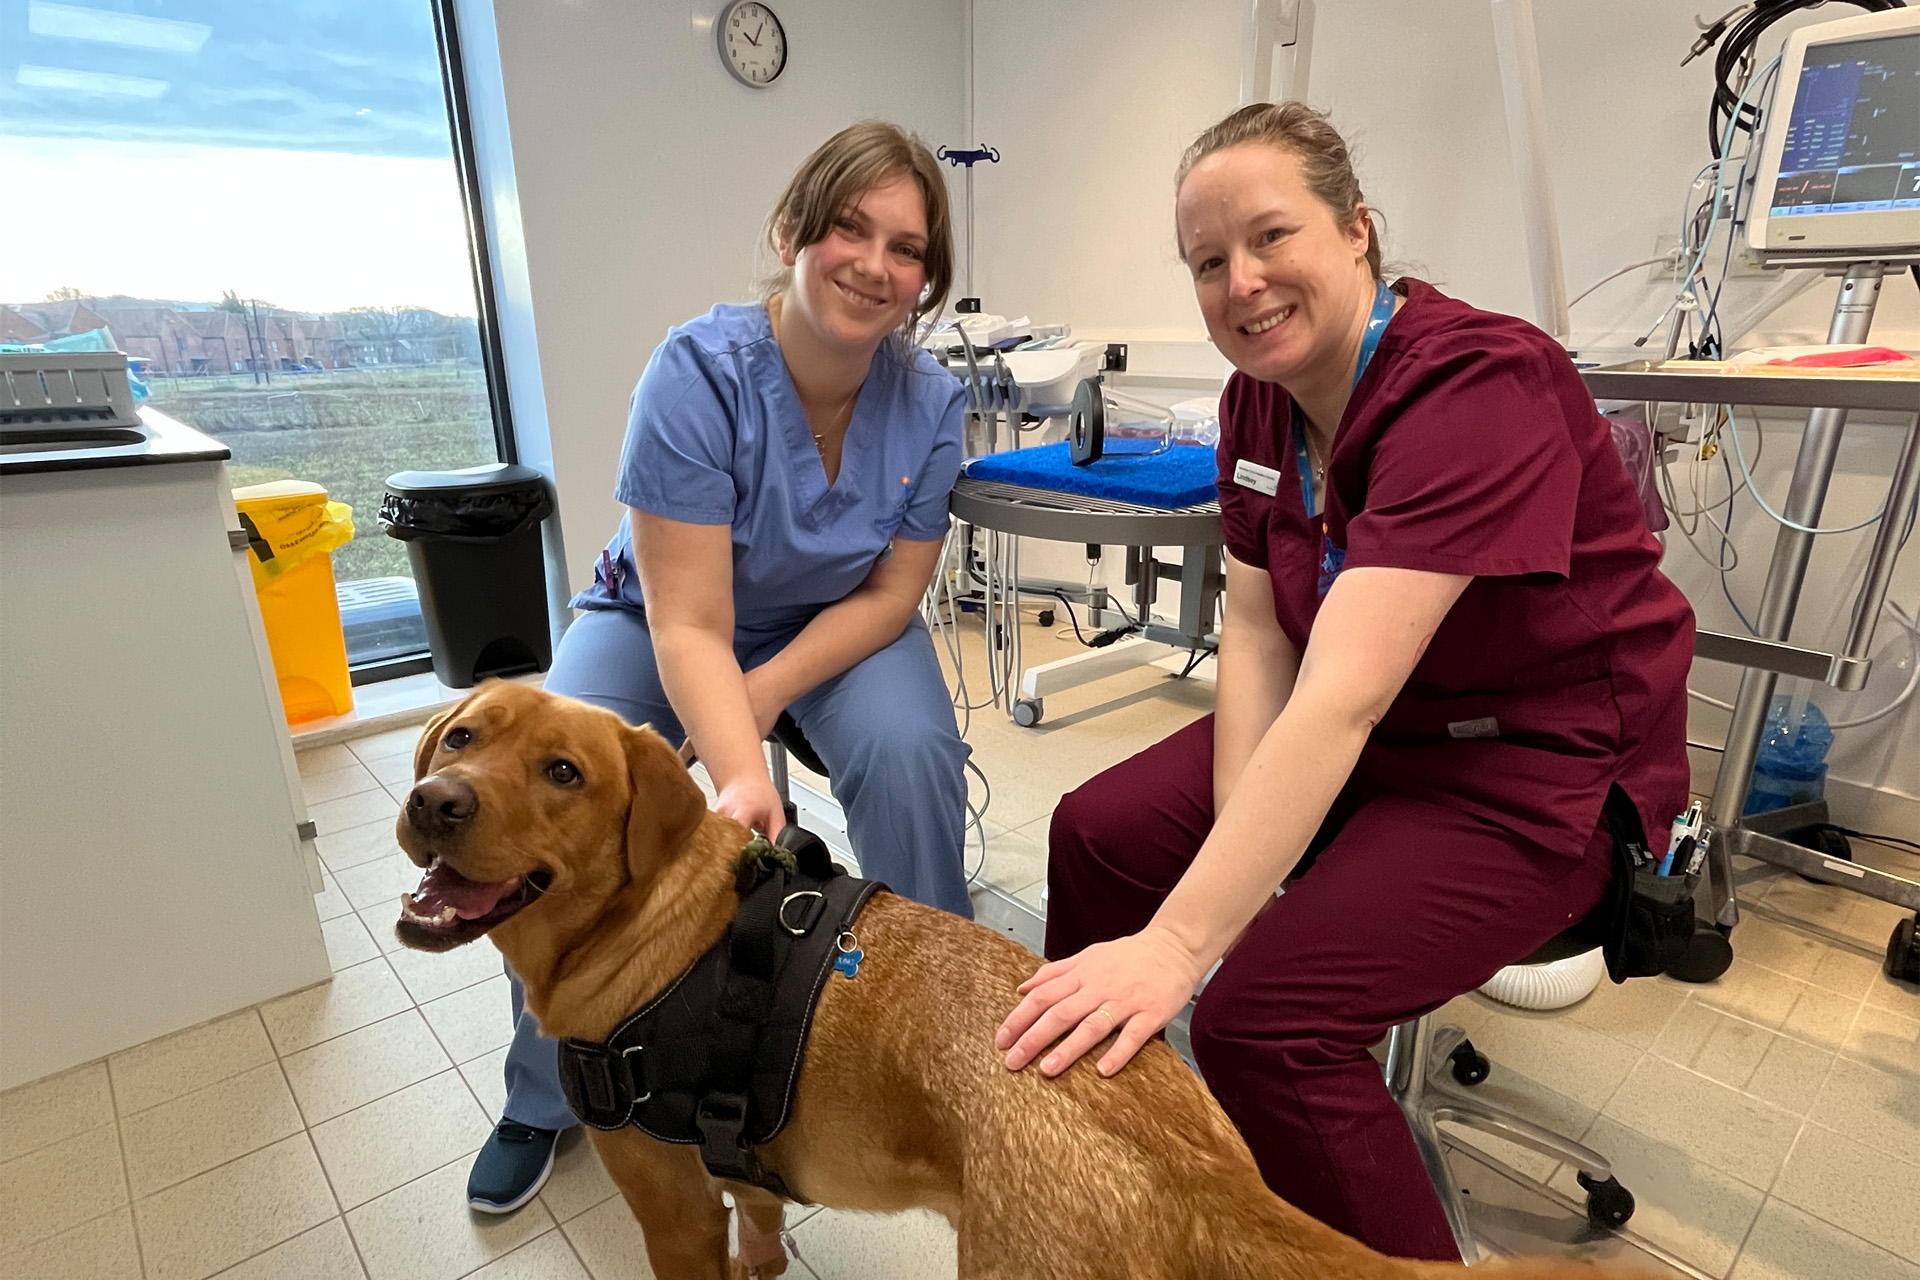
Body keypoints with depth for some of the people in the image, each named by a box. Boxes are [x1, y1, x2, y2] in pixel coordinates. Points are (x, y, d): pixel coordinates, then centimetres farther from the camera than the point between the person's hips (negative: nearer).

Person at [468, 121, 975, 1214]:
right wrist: (743, 775, -47)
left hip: (837, 624, 2)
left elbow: (892, 591, -12)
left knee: (913, 754, -28)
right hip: (663, 618, -1)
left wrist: (758, 699, -25)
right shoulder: (699, 373, -26)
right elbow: (691, 623, -31)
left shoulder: (930, 400, -16)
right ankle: (548, 1094, 6)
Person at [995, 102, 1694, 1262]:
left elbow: (1345, 695, -36)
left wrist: (1178, 942, -39)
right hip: (1374, 733, 7)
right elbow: (1257, 629, -4)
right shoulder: (1260, 396, -2)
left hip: (1544, 768, -7)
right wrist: (1242, 841, -18)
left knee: (1265, 1014, -23)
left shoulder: (1477, 384, -26)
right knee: (1098, 834, -1)